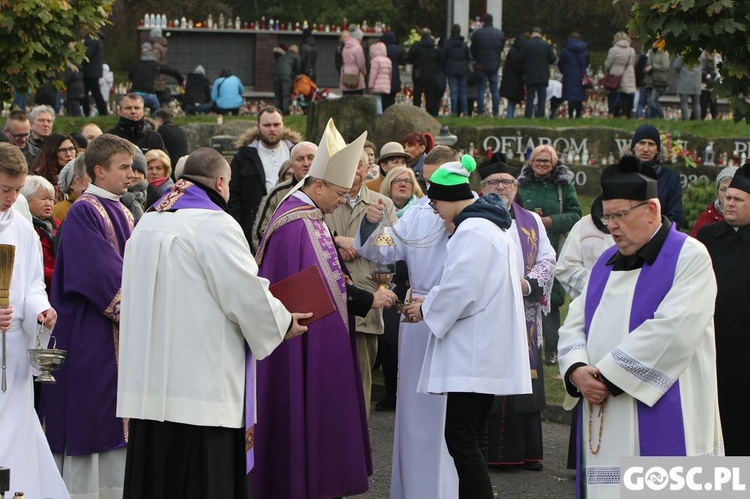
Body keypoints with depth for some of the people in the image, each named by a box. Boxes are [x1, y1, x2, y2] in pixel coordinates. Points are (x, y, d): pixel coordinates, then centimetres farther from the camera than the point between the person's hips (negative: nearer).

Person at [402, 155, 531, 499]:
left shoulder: (471, 231, -16)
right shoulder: (490, 225, 18)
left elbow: (459, 290, -20)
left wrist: (426, 309, -3)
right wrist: (431, 301, 15)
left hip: (475, 354, -11)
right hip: (488, 352, 11)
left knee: (460, 437, -10)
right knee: (472, 438, 13)